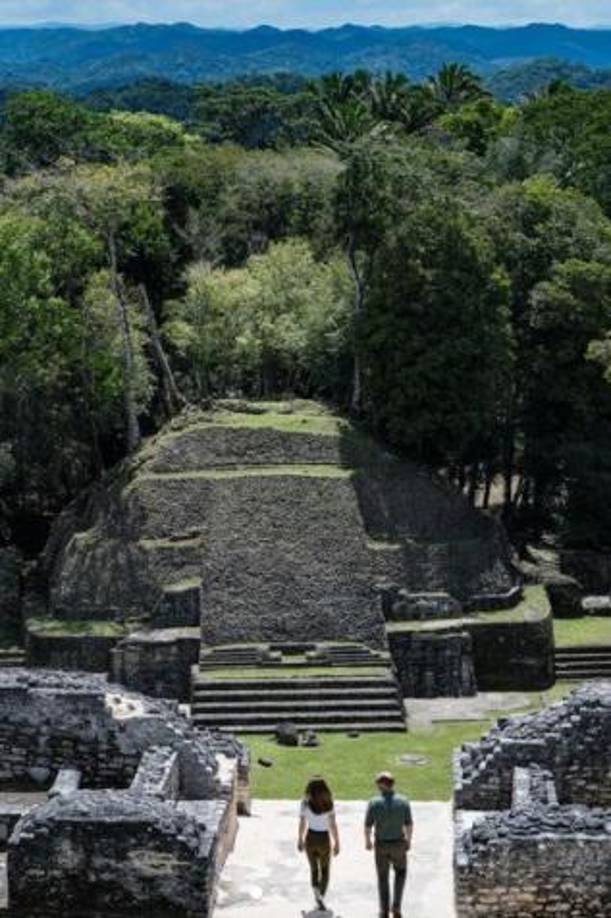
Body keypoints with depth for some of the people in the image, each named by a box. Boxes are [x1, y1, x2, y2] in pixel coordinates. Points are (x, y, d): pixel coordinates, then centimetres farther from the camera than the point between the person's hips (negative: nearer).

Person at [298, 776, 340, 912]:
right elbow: (333, 825, -11)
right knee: (325, 870, 18)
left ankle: (317, 894, -6)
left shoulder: (306, 803, -9)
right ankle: (321, 897, 2)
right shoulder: (329, 803, -11)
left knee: (314, 869, 19)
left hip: (310, 838, 1)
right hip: (324, 839, -1)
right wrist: (337, 843, -3)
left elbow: (302, 823, -4)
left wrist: (300, 839, 10)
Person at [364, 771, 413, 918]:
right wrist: (409, 841, 11)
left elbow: (367, 827, -12)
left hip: (381, 845, 0)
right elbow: (409, 825, -8)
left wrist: (367, 841, 8)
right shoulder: (403, 802, -15)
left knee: (383, 878, 20)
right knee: (401, 872, 27)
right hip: (398, 844, 1)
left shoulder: (374, 803, -18)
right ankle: (396, 906, 16)